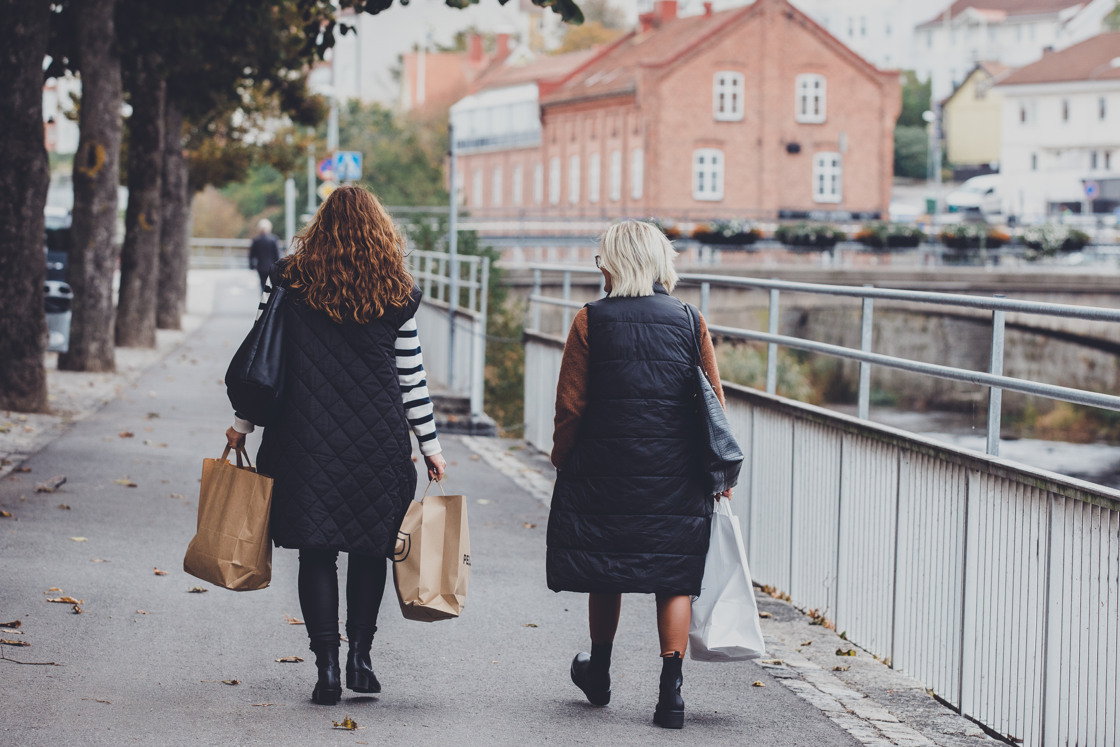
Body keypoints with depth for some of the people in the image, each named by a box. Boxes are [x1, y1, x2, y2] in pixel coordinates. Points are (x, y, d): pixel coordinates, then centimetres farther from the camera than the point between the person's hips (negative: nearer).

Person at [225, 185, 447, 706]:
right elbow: (411, 377, 3)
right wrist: (430, 444, 10)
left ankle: (327, 668, 1)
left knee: (317, 552, 4)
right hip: (378, 441, 0)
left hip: (308, 438, 0)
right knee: (369, 549, 14)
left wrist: (243, 424, 11)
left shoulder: (290, 283, -1)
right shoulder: (396, 294, -1)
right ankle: (360, 657, 11)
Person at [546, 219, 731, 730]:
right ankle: (671, 688, -6)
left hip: (606, 471, 0)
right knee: (675, 577, 5)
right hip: (677, 476, 1)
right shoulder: (689, 321, 1)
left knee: (607, 573, 16)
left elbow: (570, 404, -5)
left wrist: (563, 459, 9)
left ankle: (599, 673, 34)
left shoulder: (591, 321, -5)